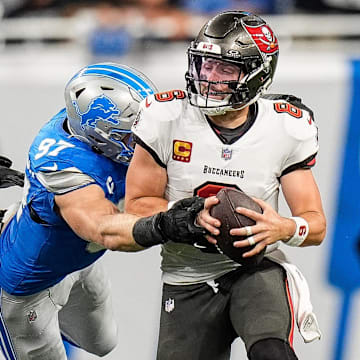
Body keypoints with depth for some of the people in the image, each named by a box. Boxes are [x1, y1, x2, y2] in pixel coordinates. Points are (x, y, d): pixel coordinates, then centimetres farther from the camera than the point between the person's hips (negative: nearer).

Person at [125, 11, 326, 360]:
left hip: (257, 269, -2)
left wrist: (285, 228, -27)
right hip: (187, 282, 2)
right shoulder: (167, 118, -10)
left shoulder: (286, 128, -8)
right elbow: (136, 205, -2)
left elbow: (316, 224, -4)